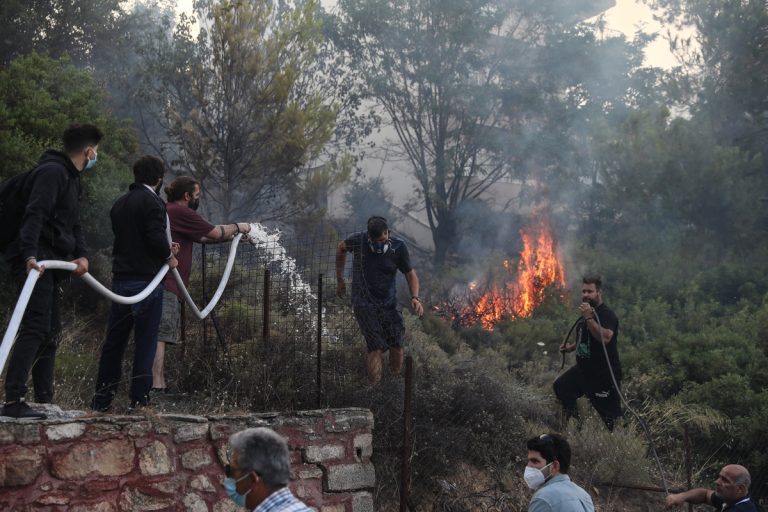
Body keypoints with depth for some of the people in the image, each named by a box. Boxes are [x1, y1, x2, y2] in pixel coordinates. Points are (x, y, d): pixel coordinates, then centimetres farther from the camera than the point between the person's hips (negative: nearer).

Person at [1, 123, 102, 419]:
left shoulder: (71, 178, 20)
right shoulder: (52, 172, -12)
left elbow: (73, 224, 19)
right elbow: (34, 216, -24)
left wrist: (82, 254, 1)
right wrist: (30, 255, -36)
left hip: (52, 262, 11)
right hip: (35, 261, -11)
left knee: (50, 331, 12)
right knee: (35, 327, -16)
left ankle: (44, 401, 17)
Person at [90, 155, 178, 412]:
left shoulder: (120, 204, 14)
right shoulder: (152, 201, -10)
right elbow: (156, 236, -20)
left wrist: (164, 248, 23)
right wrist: (169, 256, -1)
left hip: (121, 279, 7)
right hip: (146, 279, -7)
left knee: (114, 341, 11)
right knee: (145, 342, 0)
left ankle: (102, 398, 14)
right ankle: (139, 398, 1)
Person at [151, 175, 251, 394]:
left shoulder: (168, 211, 24)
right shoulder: (181, 212, -8)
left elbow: (203, 237, 29)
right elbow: (215, 232, -5)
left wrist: (233, 236, 31)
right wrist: (237, 227, 12)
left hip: (163, 284, 11)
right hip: (166, 285, -11)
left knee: (160, 337, 11)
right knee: (159, 336, -13)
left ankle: (160, 385, 13)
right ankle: (157, 386, -16)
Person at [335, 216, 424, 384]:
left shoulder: (398, 247, -9)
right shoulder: (358, 240, -11)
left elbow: (410, 274, 0)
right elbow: (341, 248, 11)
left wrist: (415, 298, -18)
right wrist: (339, 280, 15)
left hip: (389, 303, 2)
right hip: (364, 304, -2)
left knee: (397, 347, -3)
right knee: (377, 348, -16)